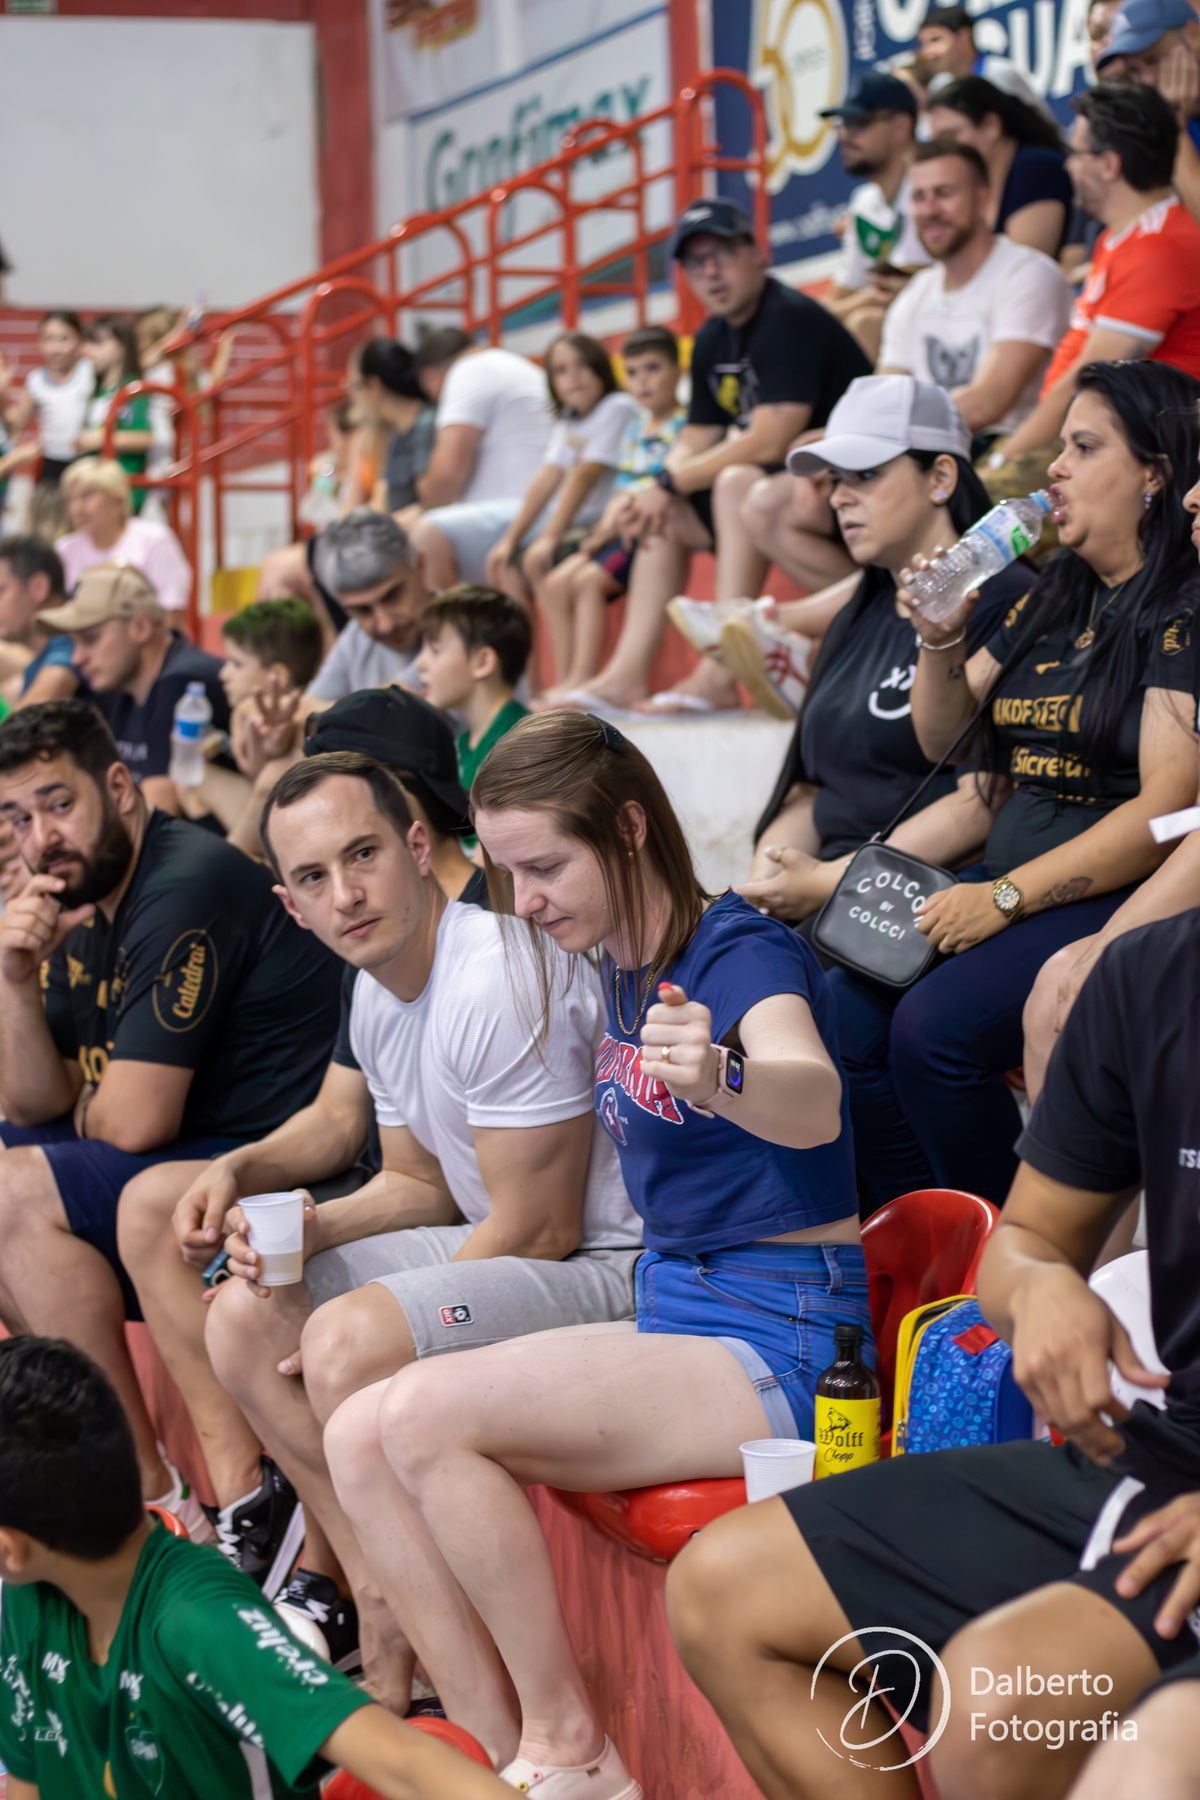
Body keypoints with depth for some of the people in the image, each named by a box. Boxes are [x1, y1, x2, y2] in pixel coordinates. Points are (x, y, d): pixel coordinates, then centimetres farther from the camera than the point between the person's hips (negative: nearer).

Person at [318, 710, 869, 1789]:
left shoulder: (746, 953, -14)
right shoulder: (627, 970, 11)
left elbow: (812, 1104, -38)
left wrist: (718, 1081, -61)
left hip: (781, 1341, -9)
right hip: (672, 1312, 9)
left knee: (426, 1416, -24)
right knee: (359, 1439, -8)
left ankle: (569, 1750, -10)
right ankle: (499, 1753, -6)